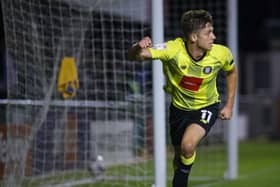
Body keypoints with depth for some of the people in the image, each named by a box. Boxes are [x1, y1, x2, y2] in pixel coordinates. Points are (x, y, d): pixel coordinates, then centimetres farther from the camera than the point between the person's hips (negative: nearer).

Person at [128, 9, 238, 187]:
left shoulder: (221, 54, -22)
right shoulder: (173, 49, -28)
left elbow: (232, 71, 3)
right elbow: (133, 56, -33)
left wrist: (229, 105, 3)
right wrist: (139, 47, -57)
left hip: (207, 107, -1)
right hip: (179, 107, 1)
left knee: (188, 145, -28)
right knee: (179, 155, 16)